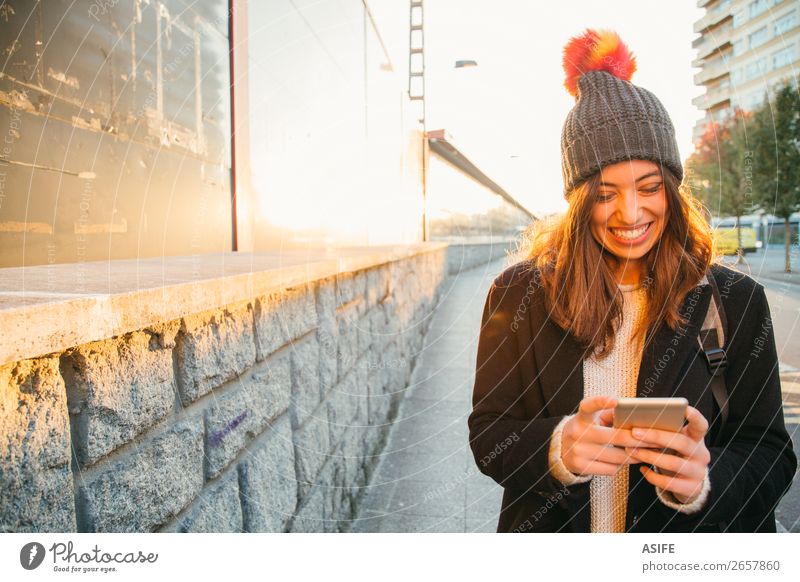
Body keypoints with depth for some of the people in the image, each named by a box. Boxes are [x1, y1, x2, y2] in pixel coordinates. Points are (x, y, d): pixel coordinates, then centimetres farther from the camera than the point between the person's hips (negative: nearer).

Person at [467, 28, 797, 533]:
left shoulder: (736, 302, -10)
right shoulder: (519, 295, -12)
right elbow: (487, 434, -12)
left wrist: (703, 479, -30)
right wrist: (557, 448, -32)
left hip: (689, 547, 1)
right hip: (545, 528, 0)